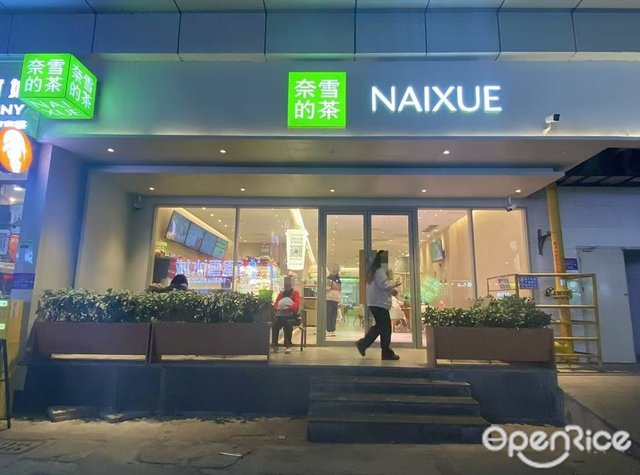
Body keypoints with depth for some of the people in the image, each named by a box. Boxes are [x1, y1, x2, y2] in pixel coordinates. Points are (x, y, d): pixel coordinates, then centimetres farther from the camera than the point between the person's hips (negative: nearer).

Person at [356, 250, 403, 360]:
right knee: (385, 327, 0)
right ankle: (387, 353, 9)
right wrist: (395, 284, -4)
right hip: (379, 303, -10)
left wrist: (392, 284, 15)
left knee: (380, 326, 17)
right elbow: (384, 285, -20)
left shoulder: (373, 270, 16)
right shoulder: (380, 270, -14)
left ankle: (363, 343, 12)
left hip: (374, 302, 10)